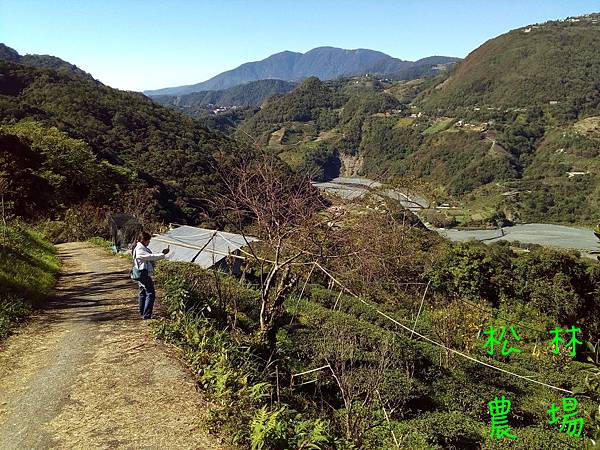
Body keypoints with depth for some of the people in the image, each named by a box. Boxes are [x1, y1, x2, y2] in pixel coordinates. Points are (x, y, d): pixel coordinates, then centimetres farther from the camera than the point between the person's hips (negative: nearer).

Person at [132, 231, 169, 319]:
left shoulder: (143, 248, 16)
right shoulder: (139, 249, -17)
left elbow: (150, 257, 14)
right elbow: (151, 257, -21)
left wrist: (162, 253, 7)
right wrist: (163, 255, -17)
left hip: (142, 274, 11)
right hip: (143, 273, -11)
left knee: (143, 292, 16)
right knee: (150, 293, -10)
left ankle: (142, 313, 25)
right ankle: (146, 315, -9)